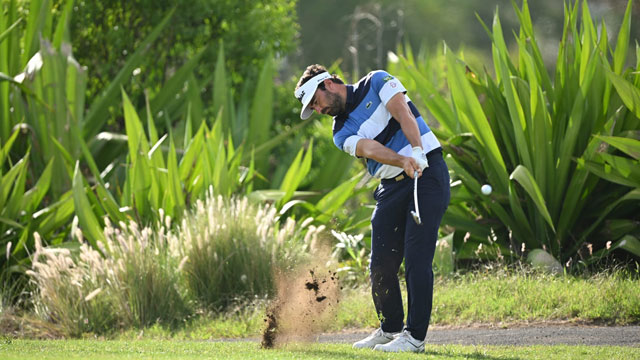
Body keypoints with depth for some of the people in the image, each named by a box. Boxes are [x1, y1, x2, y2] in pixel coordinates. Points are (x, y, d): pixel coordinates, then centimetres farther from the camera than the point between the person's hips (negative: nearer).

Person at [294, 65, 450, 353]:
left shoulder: (376, 82, 2)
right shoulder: (342, 133, 9)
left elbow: (404, 114, -13)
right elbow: (370, 149, -12)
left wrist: (417, 152, -30)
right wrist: (403, 161, -32)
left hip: (428, 170, -6)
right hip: (392, 186, 6)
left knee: (417, 258, -12)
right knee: (381, 263, 4)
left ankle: (415, 336, -12)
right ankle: (390, 328, 23)